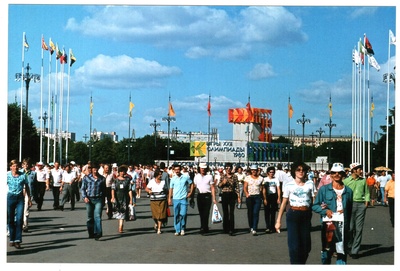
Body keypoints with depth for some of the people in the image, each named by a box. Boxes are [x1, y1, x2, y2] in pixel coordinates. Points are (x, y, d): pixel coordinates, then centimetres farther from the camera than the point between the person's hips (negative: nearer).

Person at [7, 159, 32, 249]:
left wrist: (29, 199, 12)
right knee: (10, 220, 5)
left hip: (20, 198, 0)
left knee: (19, 219, -11)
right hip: (10, 197, 0)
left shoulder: (23, 175, 2)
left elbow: (26, 187, 11)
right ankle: (12, 239, 18)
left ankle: (17, 240, -12)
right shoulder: (7, 175, 1)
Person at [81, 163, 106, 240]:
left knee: (97, 216, -14)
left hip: (98, 200, -1)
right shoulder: (86, 178, 7)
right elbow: (83, 188, 8)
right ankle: (91, 233, 19)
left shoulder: (102, 179, 8)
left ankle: (98, 233, -19)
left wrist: (103, 200, 13)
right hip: (89, 199, 1)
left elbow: (104, 190, 14)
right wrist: (85, 197, -7)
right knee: (90, 218, 8)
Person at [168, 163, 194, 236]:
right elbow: (171, 189, 10)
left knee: (183, 214, -9)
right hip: (175, 199, 2)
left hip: (184, 199, -2)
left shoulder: (186, 177, 1)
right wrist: (169, 198, 5)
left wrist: (190, 192, 3)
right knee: (176, 215, 4)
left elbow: (191, 184, 13)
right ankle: (177, 230, 12)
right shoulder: (173, 179, 5)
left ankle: (183, 228, 9)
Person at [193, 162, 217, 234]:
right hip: (199, 195, 3)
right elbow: (194, 186, 13)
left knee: (206, 213, -8)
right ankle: (205, 228, 17)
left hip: (207, 195, -3)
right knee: (201, 213, 7)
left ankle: (204, 228, -8)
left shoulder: (209, 176, 3)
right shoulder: (196, 176, 11)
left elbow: (212, 188, 1)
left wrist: (214, 198, -5)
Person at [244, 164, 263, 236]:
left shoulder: (260, 178, 6)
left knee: (256, 213, -10)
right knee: (250, 213, 8)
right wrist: (246, 194, -14)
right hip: (249, 197, 1)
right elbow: (245, 187, 3)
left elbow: (262, 188, 7)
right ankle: (251, 227, 25)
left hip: (257, 197, -1)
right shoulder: (247, 178, 6)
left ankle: (254, 229, -13)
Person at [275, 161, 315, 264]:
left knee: (306, 245, 6)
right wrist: (278, 220, 3)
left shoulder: (310, 184, 6)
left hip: (306, 215, 2)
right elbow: (284, 203, 5)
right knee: (294, 245, -6)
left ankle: (301, 263, 25)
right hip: (293, 214, -2)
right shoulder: (289, 185, 2)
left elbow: (314, 201, 4)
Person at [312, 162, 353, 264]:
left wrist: (348, 225, 6)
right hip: (328, 222, -2)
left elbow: (350, 210, 15)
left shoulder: (348, 191, 11)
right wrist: (325, 211, -12)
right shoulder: (324, 189, 3)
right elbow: (315, 206, 3)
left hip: (343, 224, 2)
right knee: (327, 250, 1)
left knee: (342, 250, 2)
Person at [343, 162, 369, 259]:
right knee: (350, 228, -3)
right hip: (350, 205, -2)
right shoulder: (346, 181, 5)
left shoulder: (363, 180, 13)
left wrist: (366, 201, 1)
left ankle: (355, 250, 2)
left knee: (359, 229, -1)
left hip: (361, 205, 2)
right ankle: (349, 247, 15)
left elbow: (367, 192, 14)